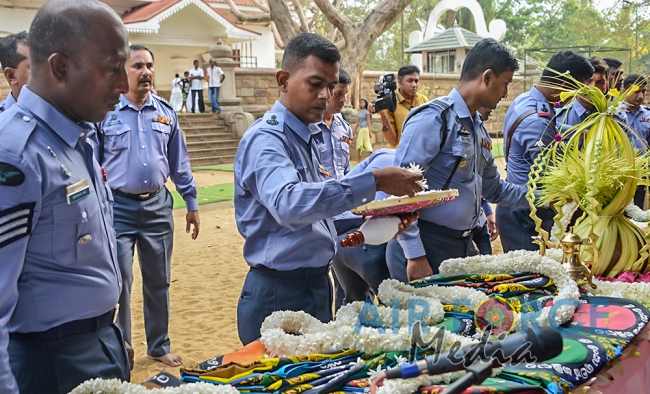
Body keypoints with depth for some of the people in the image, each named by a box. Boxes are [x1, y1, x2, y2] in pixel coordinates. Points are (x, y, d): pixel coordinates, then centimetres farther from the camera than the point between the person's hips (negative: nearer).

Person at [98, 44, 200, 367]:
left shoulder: (165, 112, 7)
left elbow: (179, 162, 12)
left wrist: (191, 203, 10)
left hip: (157, 206, 4)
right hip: (118, 207, -3)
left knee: (158, 281, 11)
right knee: (119, 281, -2)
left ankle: (159, 346, 25)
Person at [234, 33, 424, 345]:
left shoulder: (305, 138, 13)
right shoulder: (265, 138, -17)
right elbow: (287, 203, -37)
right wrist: (373, 182, -38)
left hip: (316, 284, 9)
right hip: (280, 295, -9)